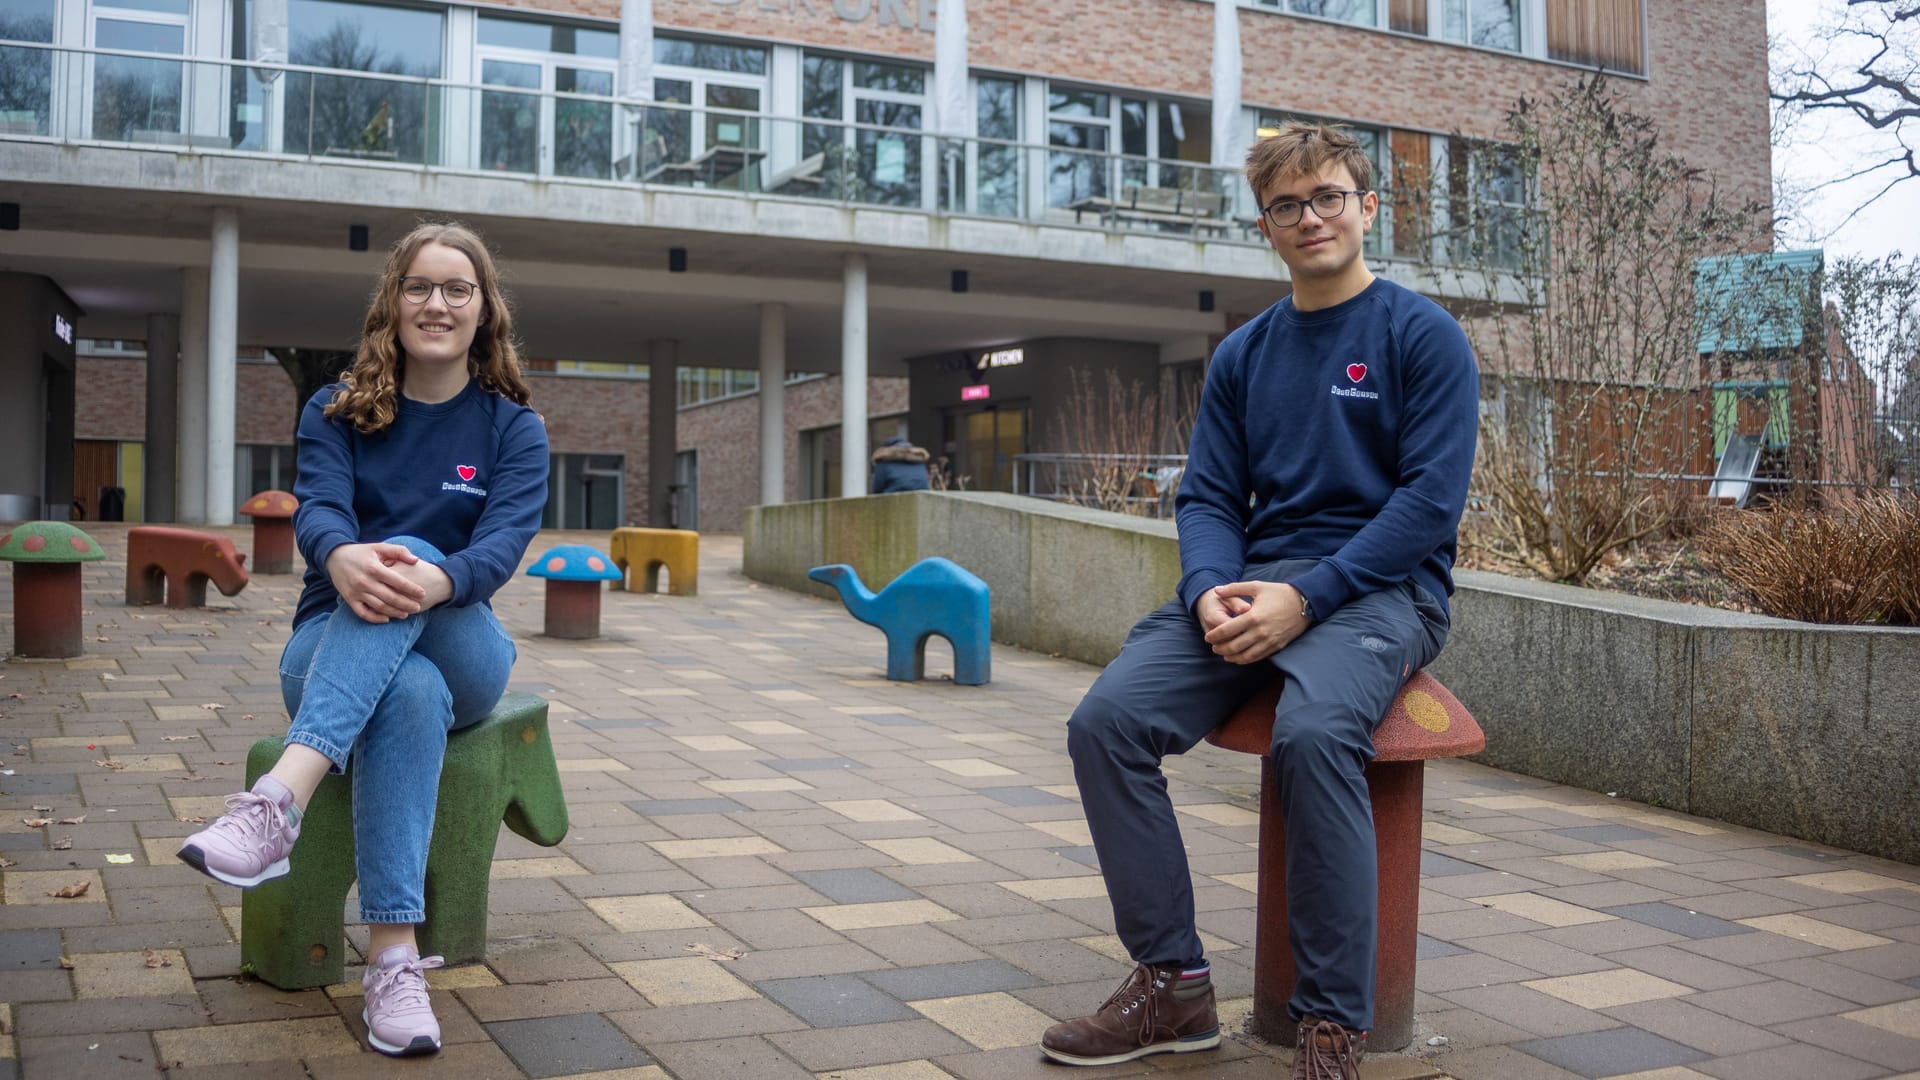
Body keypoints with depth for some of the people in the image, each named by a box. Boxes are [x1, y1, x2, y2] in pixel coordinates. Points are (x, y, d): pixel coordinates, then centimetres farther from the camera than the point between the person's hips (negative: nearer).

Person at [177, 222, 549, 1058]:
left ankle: (277, 802, -52)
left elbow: (506, 540, -13)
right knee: (410, 692, -37)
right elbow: (318, 509, -12)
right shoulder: (337, 412, 8)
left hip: (462, 650, 0)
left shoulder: (514, 429, 5)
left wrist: (438, 579, -38)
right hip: (332, 640, 0)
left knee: (412, 556, -35)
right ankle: (393, 957, -45)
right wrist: (342, 557, -39)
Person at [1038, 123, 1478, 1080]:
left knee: (1315, 731, -37)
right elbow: (1206, 496, 13)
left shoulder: (1422, 335, 1)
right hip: (1254, 582, 5)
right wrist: (1213, 591, -10)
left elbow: (1432, 497, -8)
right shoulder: (1242, 354, 17)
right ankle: (1173, 983, -10)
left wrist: (1307, 597, -18)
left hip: (1380, 588, -5)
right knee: (1106, 720, -18)